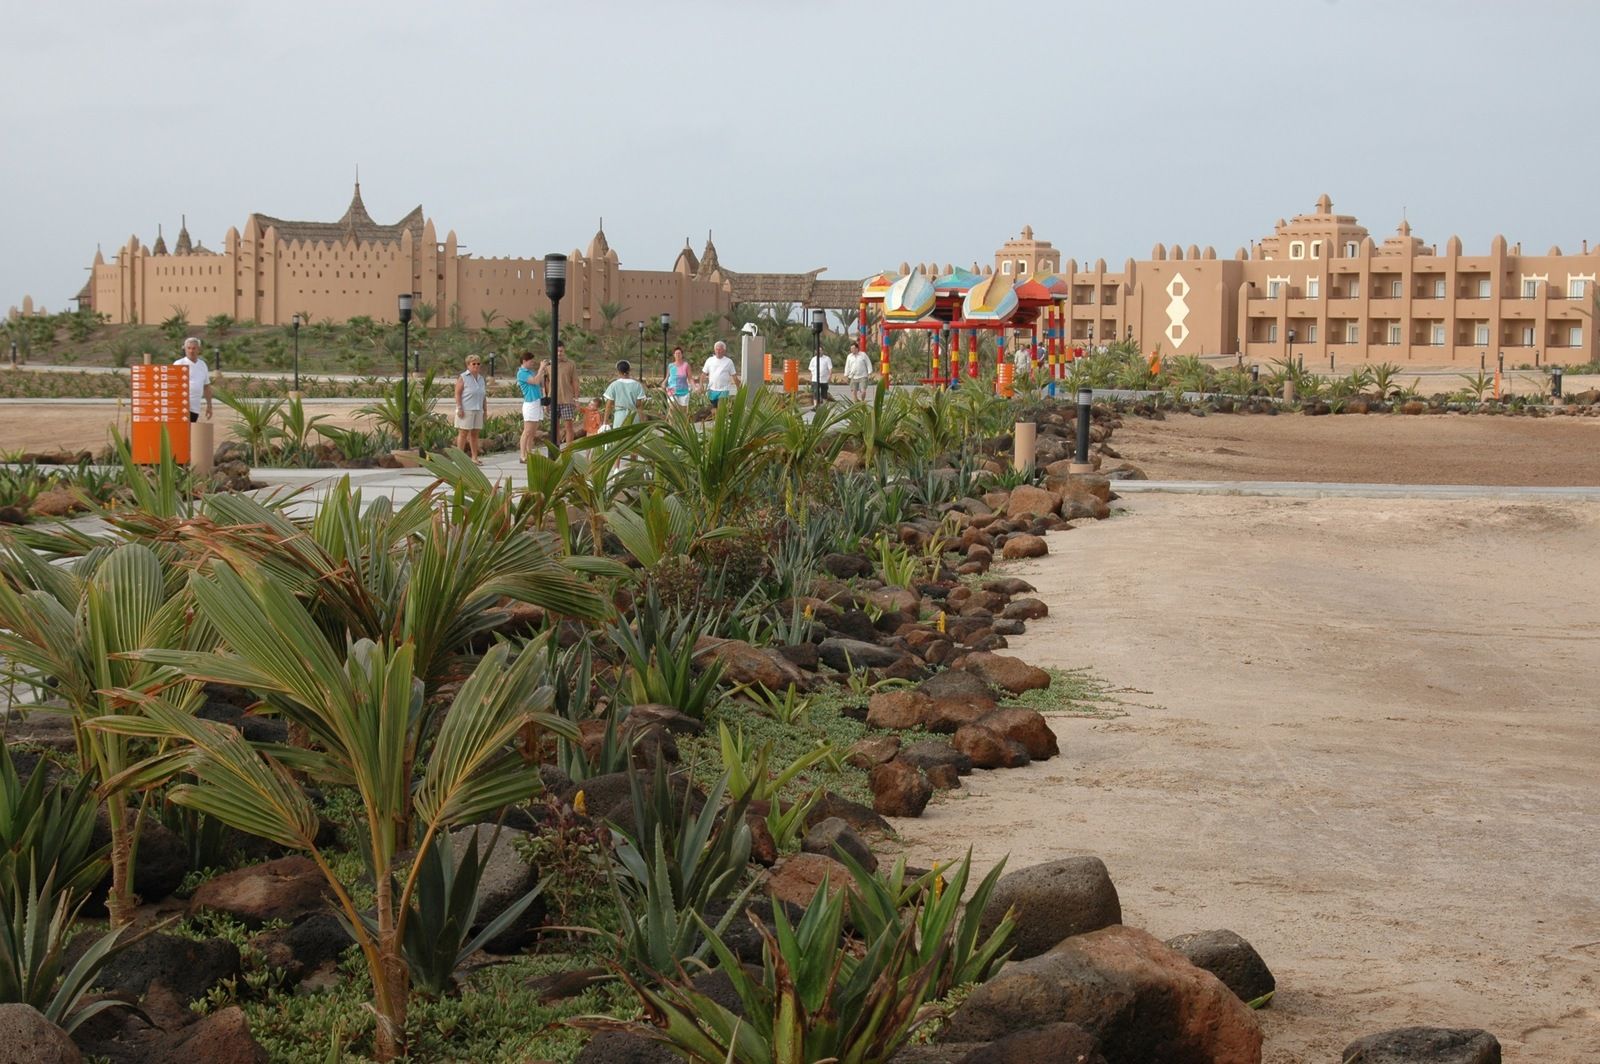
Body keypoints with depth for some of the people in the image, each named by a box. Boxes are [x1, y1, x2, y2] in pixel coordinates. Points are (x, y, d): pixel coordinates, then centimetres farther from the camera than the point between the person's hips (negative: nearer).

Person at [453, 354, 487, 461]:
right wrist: (459, 408, -16)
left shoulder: (481, 379, 15)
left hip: (478, 410, 6)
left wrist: (485, 409, 15)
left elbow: (484, 396, 20)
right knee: (463, 433, -3)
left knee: (475, 434, 8)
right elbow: (457, 393, -9)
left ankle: (474, 457, 12)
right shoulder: (463, 378, -4)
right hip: (466, 410, -6)